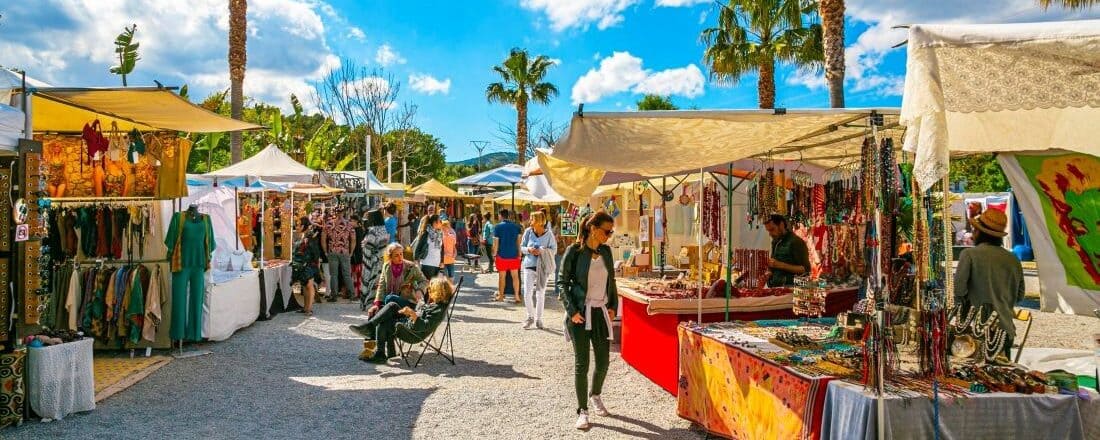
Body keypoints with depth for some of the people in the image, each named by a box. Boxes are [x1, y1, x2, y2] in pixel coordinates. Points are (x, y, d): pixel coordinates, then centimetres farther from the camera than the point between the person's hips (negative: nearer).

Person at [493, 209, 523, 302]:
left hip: (502, 255, -2)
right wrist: (519, 254, 9)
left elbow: (496, 243, -6)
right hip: (514, 255, 2)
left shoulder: (497, 227, -6)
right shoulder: (516, 226, 1)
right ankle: (517, 296, 2)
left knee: (502, 276, 9)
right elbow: (519, 241, 2)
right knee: (515, 276, 5)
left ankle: (501, 296, 18)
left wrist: (494, 254, 3)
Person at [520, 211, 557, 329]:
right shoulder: (528, 232, -4)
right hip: (529, 266, 1)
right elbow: (521, 247, 5)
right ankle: (530, 317, 18)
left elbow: (554, 250, -4)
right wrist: (529, 249, -16)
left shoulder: (548, 234, -8)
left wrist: (541, 251, -20)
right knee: (527, 294, -3)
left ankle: (538, 319, 24)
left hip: (543, 267, -1)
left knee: (541, 294, 10)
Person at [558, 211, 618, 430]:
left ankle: (595, 395, 38)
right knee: (581, 363, 0)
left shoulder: (606, 251, 6)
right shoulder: (574, 251, -9)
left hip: (601, 312, 5)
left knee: (604, 360, 10)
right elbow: (563, 282, -7)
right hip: (580, 314, -5)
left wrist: (613, 306, 8)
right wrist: (572, 311, -12)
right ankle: (582, 411, 13)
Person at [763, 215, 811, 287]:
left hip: (789, 287, -7)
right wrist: (769, 273, 5)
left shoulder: (796, 242, -9)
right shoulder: (775, 242, 16)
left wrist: (780, 265, -20)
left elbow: (805, 269, -14)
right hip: (774, 287, 7)